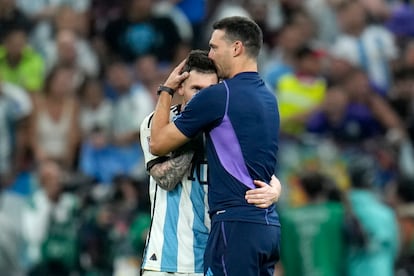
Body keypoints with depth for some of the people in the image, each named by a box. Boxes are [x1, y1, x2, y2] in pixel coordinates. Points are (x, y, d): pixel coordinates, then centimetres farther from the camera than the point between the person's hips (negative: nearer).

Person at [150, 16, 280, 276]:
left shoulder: (218, 96, -9)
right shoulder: (268, 98, 15)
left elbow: (158, 143, 0)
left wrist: (166, 91, 12)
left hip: (236, 224, -8)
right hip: (269, 224, 8)